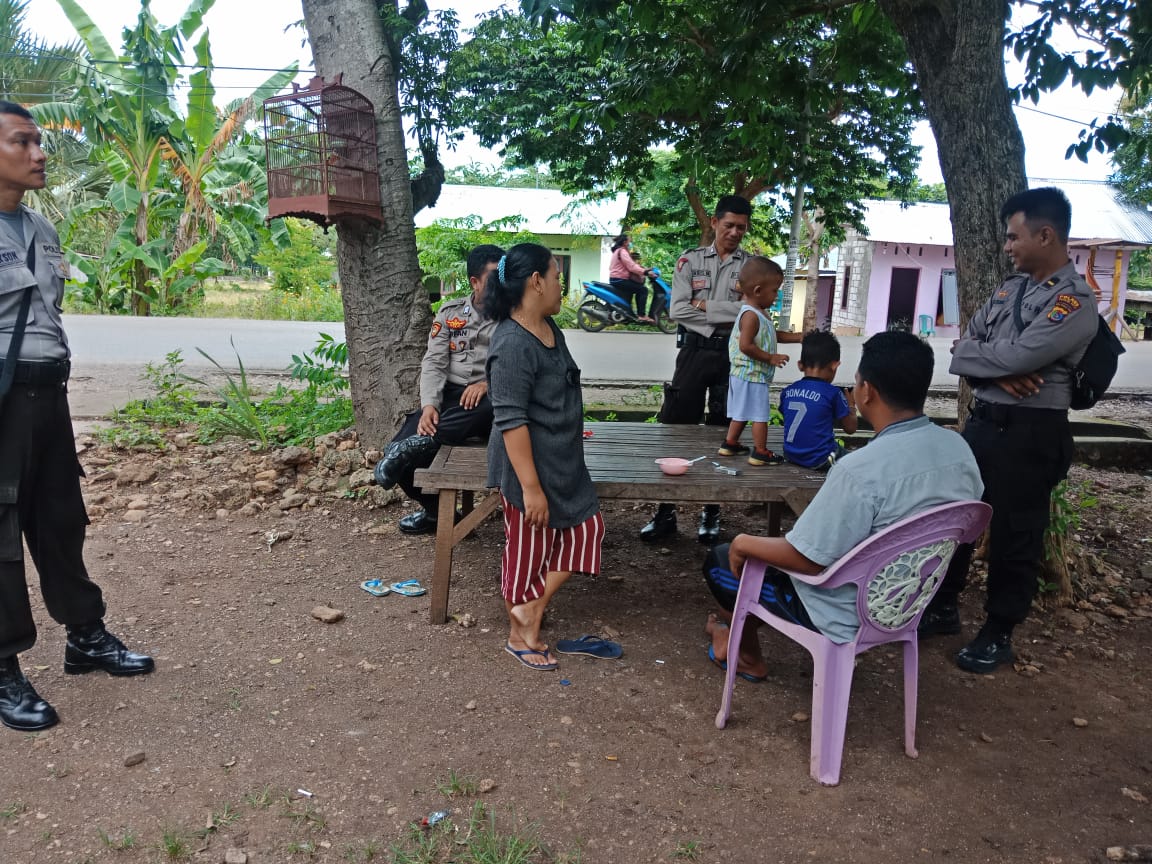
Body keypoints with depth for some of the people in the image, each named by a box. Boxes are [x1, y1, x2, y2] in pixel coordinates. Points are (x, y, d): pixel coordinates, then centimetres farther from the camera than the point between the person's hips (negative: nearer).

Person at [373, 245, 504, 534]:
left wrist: (489, 383, -24)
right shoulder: (450, 313, 9)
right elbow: (434, 363, 1)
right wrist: (429, 405, -17)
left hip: (490, 400, -3)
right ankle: (437, 510, 5)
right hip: (449, 395, 3)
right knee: (399, 448, -17)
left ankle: (419, 445, -36)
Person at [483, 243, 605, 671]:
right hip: (528, 468, -9)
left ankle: (533, 607, 19)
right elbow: (510, 422, -26)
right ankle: (519, 636, 26)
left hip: (563, 463, 10)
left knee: (587, 528, 14)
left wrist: (570, 429, 26)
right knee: (528, 549, 6)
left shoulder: (548, 327, 5)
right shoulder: (513, 345, -24)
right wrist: (531, 486, -25)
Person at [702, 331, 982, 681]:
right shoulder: (959, 448, -9)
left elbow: (807, 560, -25)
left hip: (850, 616, -8)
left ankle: (748, 655, 37)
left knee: (719, 562, 12)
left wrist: (745, 543, -8)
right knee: (786, 543, 27)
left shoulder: (861, 469, -33)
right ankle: (739, 631, 39)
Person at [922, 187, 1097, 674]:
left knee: (1014, 537, 5)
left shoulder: (1075, 301, -13)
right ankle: (943, 608, 32)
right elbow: (963, 347, 5)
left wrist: (971, 354, -6)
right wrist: (995, 372, -14)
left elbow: (1017, 355, -24)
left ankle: (998, 636, 21)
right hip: (982, 421, 8)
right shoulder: (1011, 289, 11)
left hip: (1030, 433, -8)